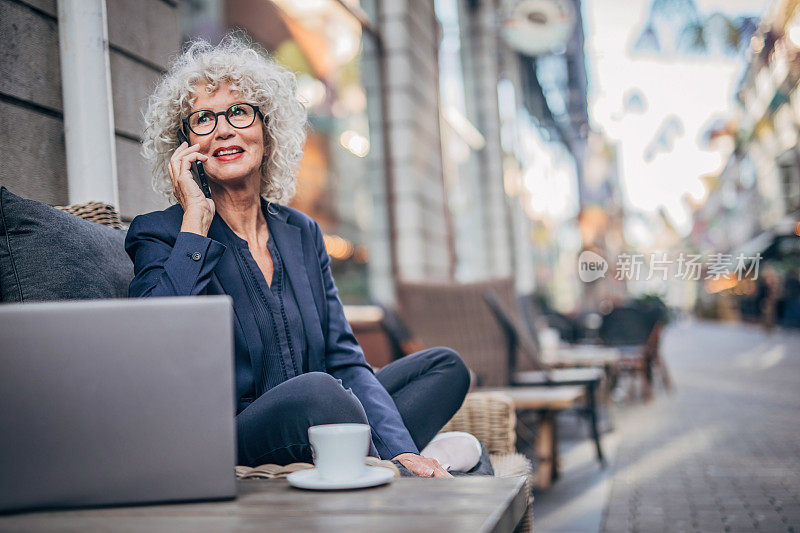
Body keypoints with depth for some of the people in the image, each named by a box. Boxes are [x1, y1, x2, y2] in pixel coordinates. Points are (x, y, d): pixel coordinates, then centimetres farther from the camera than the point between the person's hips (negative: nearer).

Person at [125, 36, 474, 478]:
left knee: (444, 367, 2)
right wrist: (195, 222, -18)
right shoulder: (160, 235, -4)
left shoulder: (301, 234, 11)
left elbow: (345, 361, 6)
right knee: (316, 391, -34)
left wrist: (399, 451, -10)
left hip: (316, 429, 6)